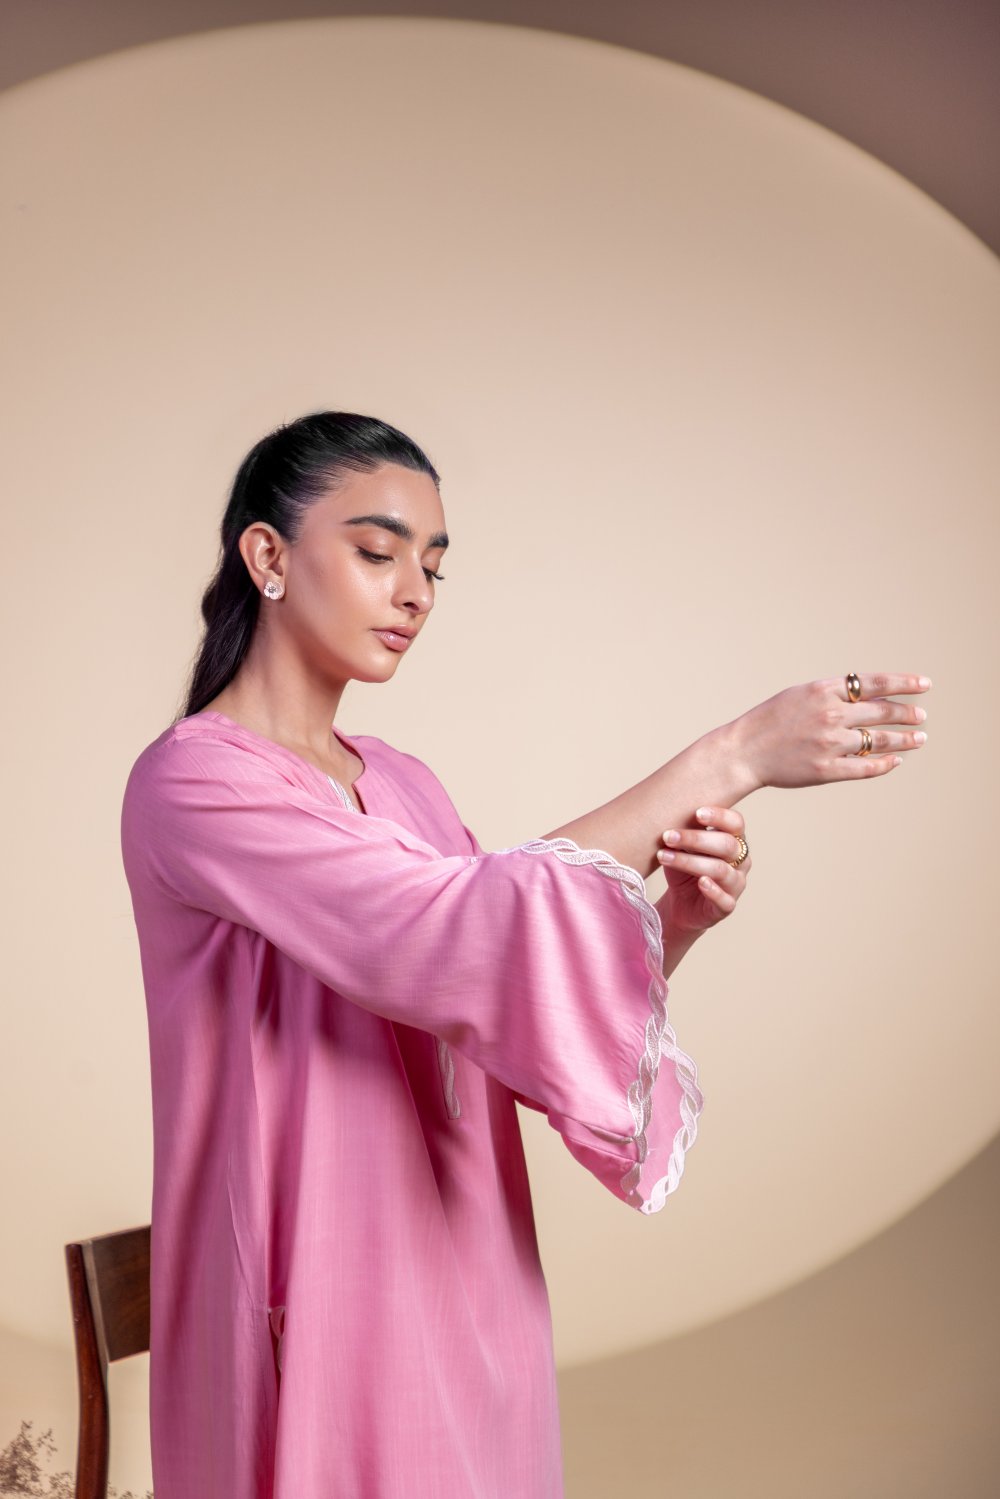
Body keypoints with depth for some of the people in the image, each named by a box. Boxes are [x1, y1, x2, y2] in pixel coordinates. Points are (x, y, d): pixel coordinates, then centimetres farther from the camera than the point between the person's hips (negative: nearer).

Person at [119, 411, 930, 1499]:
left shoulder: (403, 786, 7)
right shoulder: (188, 782, -15)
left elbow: (501, 1003, 5)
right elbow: (454, 936, -26)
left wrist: (674, 923, -14)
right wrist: (727, 759, -23)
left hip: (465, 1300, 7)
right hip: (323, 1312, -6)